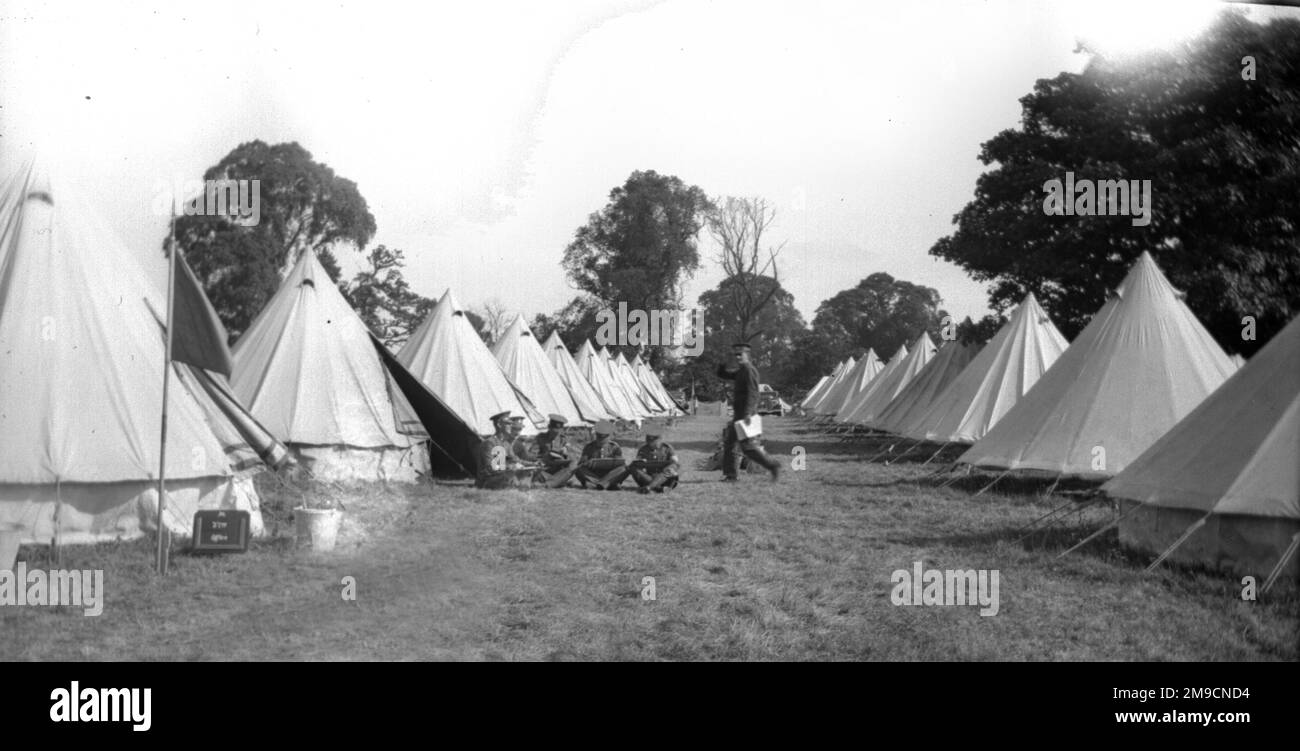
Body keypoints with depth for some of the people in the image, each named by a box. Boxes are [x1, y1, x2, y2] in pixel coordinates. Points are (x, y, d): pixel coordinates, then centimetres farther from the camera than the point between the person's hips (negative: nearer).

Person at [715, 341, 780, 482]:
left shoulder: (749, 370, -14)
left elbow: (752, 393, -23)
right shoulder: (740, 371, 17)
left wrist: (748, 413, -30)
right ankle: (730, 474, 11)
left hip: (746, 415, -10)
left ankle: (773, 466, -3)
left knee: (749, 447, -11)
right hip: (738, 416, 10)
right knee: (728, 444, 9)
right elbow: (722, 374, 23)